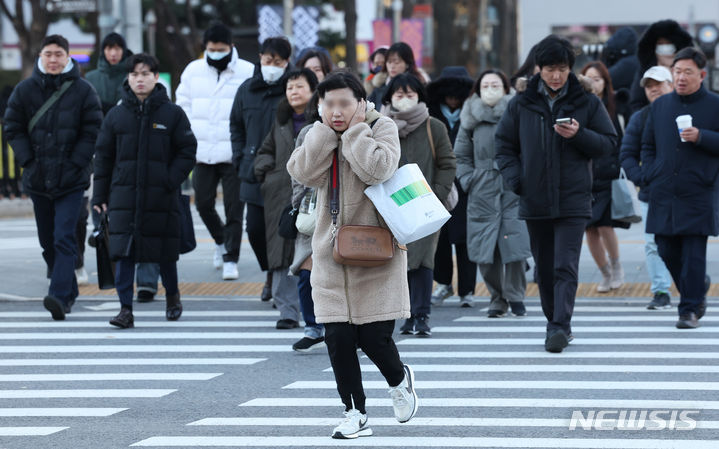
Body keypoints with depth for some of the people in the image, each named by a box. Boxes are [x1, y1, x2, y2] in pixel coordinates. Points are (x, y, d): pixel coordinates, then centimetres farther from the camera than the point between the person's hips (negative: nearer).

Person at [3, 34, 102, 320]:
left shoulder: (83, 91, -2)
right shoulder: (25, 90, 4)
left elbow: (92, 132, -1)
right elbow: (13, 128, 8)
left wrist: (75, 164, -9)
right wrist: (28, 161, -4)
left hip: (71, 179, -4)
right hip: (38, 179, 4)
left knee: (64, 239, -15)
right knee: (48, 242, 11)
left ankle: (59, 296, -24)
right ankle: (69, 292, 27)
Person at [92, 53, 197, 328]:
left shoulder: (173, 114, 1)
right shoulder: (116, 115, 7)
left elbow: (187, 151, 2)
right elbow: (103, 157, 10)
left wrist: (171, 180, -12)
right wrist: (99, 196, 5)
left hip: (161, 197, -1)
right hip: (124, 195, 1)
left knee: (165, 251, 9)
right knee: (122, 252, -9)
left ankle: (172, 296, 33)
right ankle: (126, 309, -8)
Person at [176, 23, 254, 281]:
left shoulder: (247, 72, -4)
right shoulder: (193, 71, 9)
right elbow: (183, 106, 15)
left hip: (234, 153, -4)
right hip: (202, 151, 4)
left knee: (234, 208, -3)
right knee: (203, 204, 8)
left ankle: (230, 258, 5)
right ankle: (221, 240, 35)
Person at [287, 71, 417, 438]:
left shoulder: (381, 128, -3)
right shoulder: (319, 136, 9)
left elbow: (378, 168, -23)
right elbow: (302, 171, -10)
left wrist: (354, 130, -15)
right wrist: (326, 130, -11)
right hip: (332, 253, 4)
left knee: (374, 337, -6)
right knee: (338, 338, 0)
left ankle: (399, 380, 27)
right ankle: (355, 413, 13)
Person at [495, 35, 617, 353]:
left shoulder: (587, 103, 2)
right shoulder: (520, 105, 5)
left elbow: (608, 142, 4)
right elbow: (503, 143, 12)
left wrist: (579, 135, -14)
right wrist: (513, 176, -4)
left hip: (573, 199, -3)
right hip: (534, 199, 3)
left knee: (566, 267, -12)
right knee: (544, 267, 10)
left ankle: (561, 326, -17)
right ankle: (555, 322, 22)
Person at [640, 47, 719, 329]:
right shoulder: (660, 105, 13)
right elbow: (648, 145, 20)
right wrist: (650, 176, 6)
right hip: (663, 195, 5)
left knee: (694, 253, -6)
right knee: (667, 251, 7)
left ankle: (690, 309, 0)